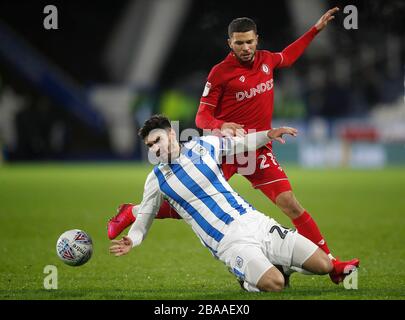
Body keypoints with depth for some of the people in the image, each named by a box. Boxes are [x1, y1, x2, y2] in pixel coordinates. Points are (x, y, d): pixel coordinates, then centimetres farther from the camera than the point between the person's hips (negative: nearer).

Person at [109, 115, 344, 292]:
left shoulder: (205, 145, 6)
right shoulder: (157, 180, 1)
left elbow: (239, 145, 24)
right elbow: (144, 220, 7)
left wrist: (269, 135, 10)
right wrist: (131, 241, -13)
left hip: (255, 221, 3)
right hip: (228, 242, -3)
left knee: (324, 266, -6)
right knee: (274, 284, -30)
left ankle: (278, 264, 21)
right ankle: (250, 281, 3)